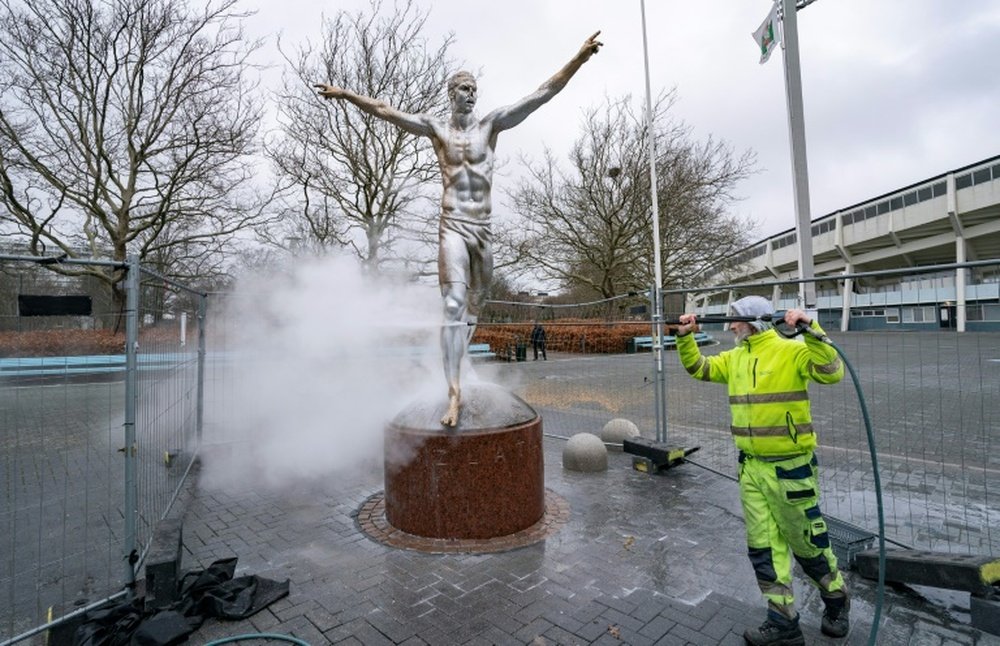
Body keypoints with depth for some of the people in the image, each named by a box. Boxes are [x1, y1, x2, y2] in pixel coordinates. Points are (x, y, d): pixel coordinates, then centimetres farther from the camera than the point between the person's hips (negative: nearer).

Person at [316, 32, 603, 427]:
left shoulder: (491, 123, 8)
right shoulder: (436, 127, 9)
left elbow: (543, 94, 3)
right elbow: (385, 111, 13)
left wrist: (579, 58, -2)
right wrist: (345, 94, 11)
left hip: (483, 229, 3)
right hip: (453, 227, -3)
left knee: (475, 303, 10)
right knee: (454, 304, -17)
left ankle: (455, 369, 30)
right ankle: (454, 391, -17)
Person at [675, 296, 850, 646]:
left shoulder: (791, 351, -12)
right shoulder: (734, 359, 8)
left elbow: (832, 372, -24)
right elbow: (698, 368, 14)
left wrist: (811, 330, -33)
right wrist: (685, 338, 1)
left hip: (790, 468, -6)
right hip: (751, 469, 7)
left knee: (806, 543, 13)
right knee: (763, 547, 11)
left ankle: (836, 600, 41)